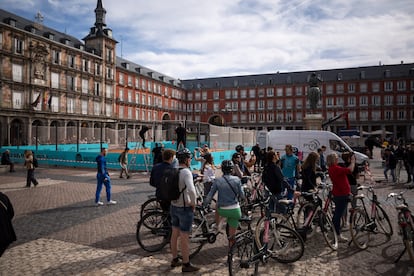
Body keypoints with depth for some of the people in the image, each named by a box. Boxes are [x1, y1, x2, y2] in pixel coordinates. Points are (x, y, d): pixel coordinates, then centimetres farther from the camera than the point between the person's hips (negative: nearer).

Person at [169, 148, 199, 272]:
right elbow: (191, 190, -36)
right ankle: (186, 264, 18)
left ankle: (175, 260, 35)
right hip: (185, 208, -8)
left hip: (173, 206, 8)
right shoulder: (186, 172, -22)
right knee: (184, 237, 4)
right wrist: (194, 203, -19)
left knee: (174, 234, 19)